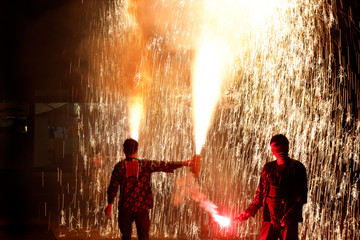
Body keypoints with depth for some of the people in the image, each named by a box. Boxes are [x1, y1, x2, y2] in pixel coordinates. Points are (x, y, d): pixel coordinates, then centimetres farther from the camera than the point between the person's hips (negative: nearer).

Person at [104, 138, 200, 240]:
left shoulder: (119, 166, -5)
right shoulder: (145, 165, -5)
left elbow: (113, 187, -2)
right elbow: (165, 166, -5)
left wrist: (109, 205, 10)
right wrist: (186, 163, -1)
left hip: (125, 208, 0)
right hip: (142, 208, 0)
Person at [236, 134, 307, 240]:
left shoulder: (297, 168, 1)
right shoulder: (268, 168, 12)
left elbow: (302, 196, -5)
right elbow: (260, 194, 19)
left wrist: (288, 216, -15)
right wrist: (249, 211, 10)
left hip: (289, 221, -3)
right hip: (269, 220, 3)